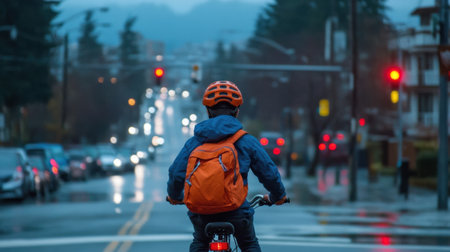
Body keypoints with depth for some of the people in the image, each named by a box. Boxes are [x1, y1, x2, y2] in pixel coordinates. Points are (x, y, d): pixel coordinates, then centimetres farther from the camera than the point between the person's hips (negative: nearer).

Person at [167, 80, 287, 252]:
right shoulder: (246, 141, 2)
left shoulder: (193, 142, 6)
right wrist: (277, 196, 26)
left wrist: (174, 196, 27)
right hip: (236, 212, -2)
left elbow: (176, 174, 5)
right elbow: (269, 174, 4)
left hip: (201, 214, 2)